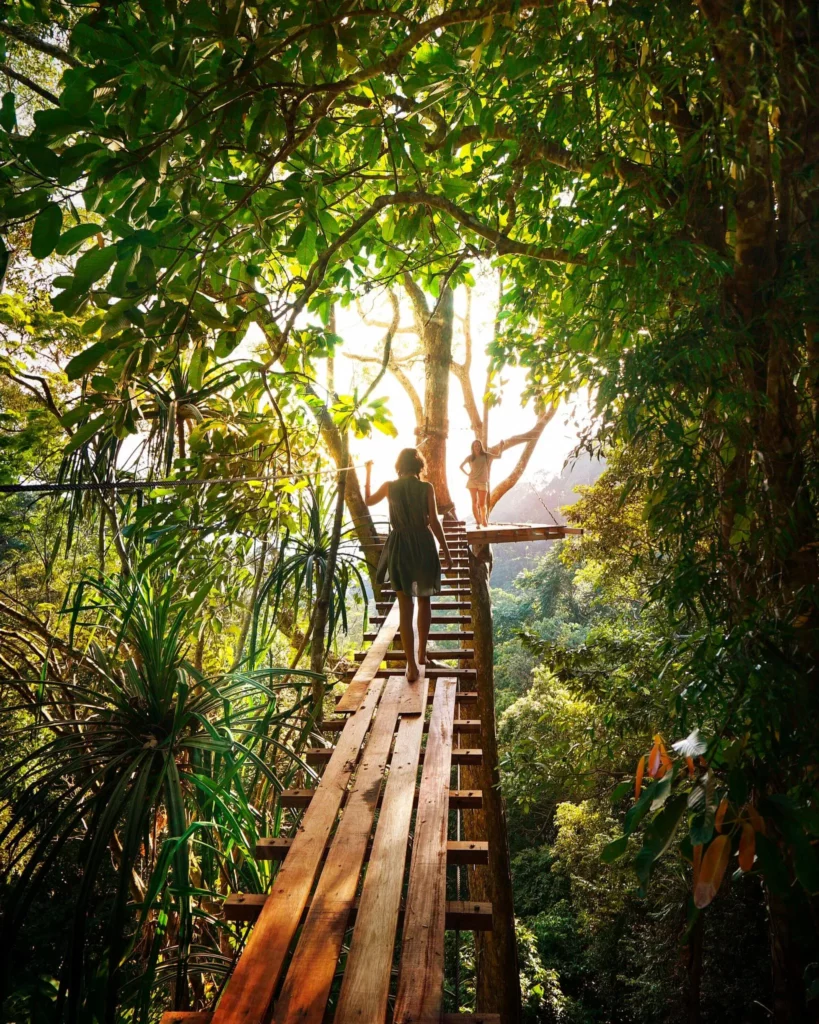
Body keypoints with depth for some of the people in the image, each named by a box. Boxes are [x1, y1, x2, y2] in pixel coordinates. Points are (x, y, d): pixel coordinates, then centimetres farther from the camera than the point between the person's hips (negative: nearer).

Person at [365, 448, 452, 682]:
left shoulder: (389, 486, 0)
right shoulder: (426, 488, -5)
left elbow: (368, 501, 18)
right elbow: (434, 521, -8)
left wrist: (368, 473, 29)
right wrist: (445, 550, 0)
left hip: (399, 548, 1)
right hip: (424, 546, 0)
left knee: (405, 608, 2)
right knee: (424, 601, 20)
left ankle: (412, 666, -2)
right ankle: (422, 653, 29)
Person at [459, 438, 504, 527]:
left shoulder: (485, 455, 5)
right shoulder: (470, 457, 5)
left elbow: (499, 456, 10)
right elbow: (461, 466, 17)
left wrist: (501, 446, -2)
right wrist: (467, 474, 8)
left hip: (483, 482, 0)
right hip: (472, 481, 0)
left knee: (482, 504, -3)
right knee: (474, 502, -6)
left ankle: (484, 519, 16)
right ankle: (478, 521, -2)